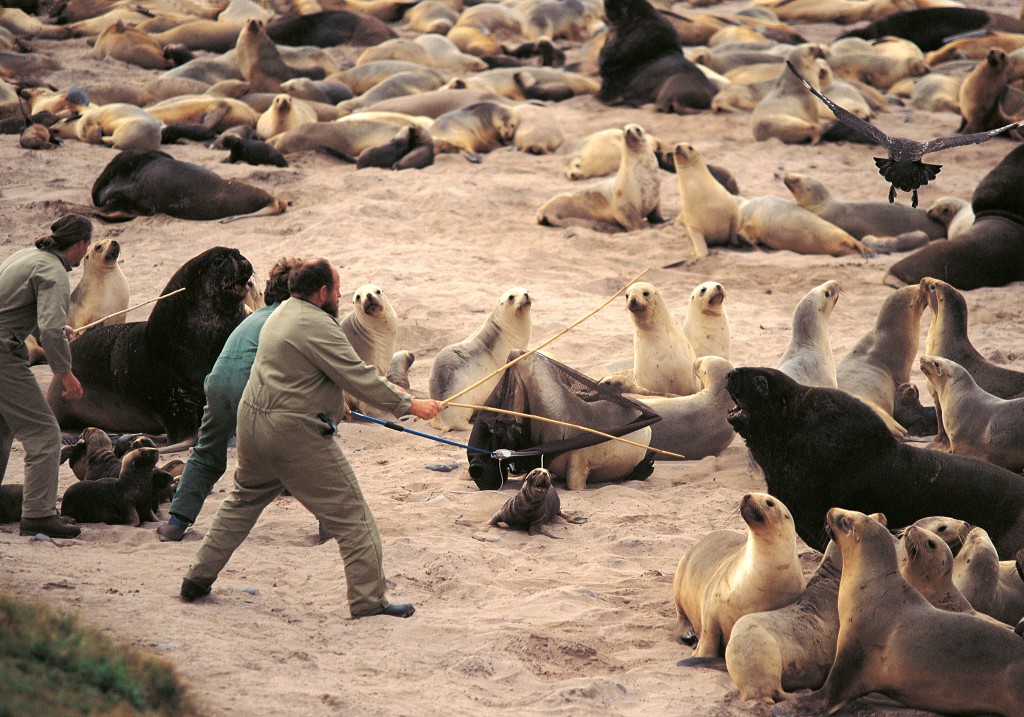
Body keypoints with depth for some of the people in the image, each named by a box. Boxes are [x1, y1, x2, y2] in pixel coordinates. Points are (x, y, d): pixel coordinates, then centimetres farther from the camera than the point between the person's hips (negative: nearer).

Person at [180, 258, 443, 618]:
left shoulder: (280, 314, 13)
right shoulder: (317, 326, -18)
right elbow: (361, 378, -19)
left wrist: (332, 402, 34)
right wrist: (410, 404, -13)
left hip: (253, 423, 9)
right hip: (297, 435, -9)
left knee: (242, 501, 25)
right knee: (351, 516, -2)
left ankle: (197, 579, 27)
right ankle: (369, 600, -2)